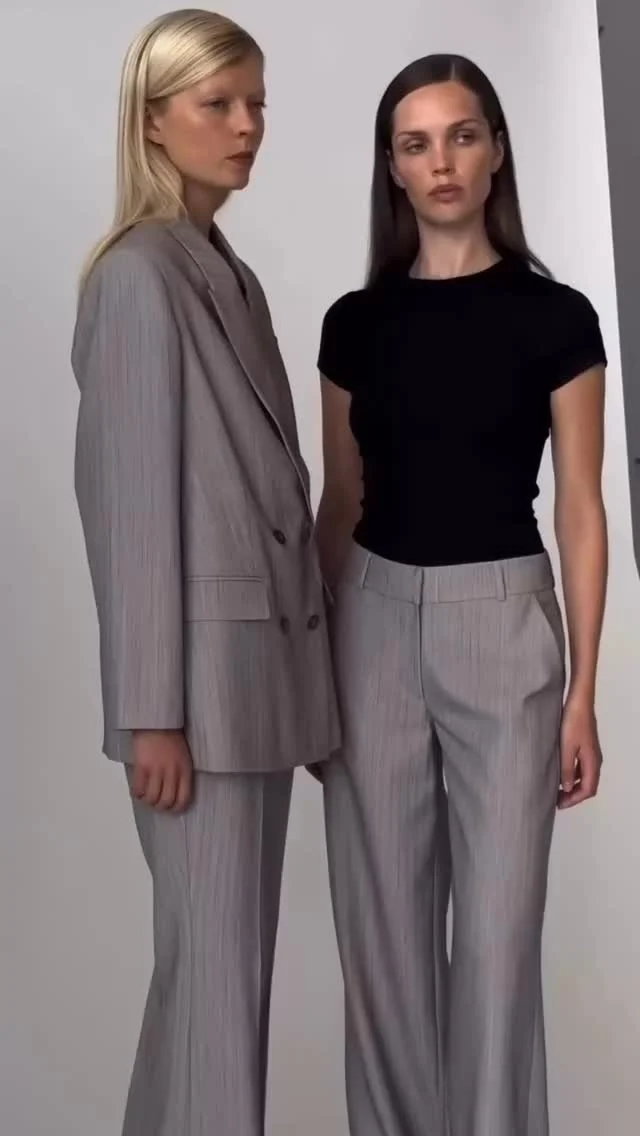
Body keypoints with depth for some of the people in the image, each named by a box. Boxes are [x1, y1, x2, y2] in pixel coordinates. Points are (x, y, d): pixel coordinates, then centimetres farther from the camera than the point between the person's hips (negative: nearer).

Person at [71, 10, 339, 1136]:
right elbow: (135, 502, -16)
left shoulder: (232, 275, 14)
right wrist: (154, 709, -16)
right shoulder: (141, 277, -12)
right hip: (204, 673, -8)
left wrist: (299, 660, 14)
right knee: (217, 968, 0)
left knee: (229, 958, 15)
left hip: (263, 661, 8)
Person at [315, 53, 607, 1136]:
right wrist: (312, 662, 9)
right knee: (383, 921, 9)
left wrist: (582, 693, -7)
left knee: (497, 926, 3)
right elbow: (340, 503, 10)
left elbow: (580, 513, -3)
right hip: (376, 623, 3)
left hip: (500, 625, -3)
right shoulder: (355, 322, 6)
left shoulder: (553, 317, -4)